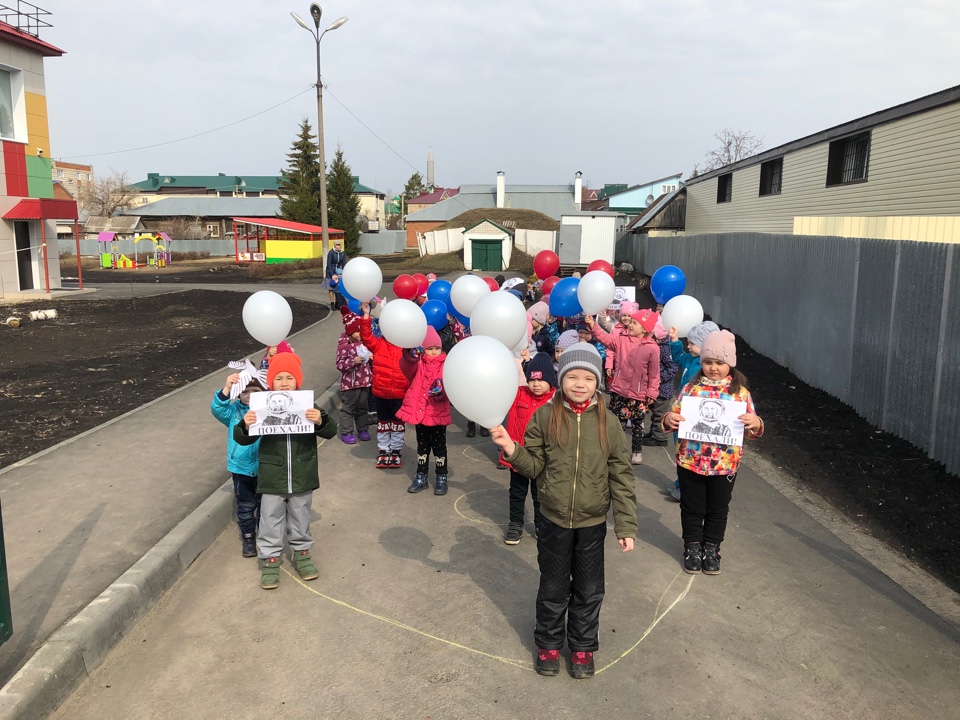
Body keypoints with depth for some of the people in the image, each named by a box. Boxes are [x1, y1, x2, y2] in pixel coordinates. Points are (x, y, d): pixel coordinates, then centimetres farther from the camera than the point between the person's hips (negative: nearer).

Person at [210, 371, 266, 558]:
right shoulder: (233, 411, -6)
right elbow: (217, 409, -21)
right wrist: (226, 389, -37)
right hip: (241, 467, 1)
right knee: (245, 506, 14)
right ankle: (248, 538, 31)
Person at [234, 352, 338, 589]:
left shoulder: (308, 407, -6)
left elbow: (331, 431, -8)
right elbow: (243, 440, -3)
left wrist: (320, 421, -30)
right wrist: (244, 426, -25)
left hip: (302, 477, 1)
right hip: (272, 478, -1)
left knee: (300, 519, 17)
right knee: (271, 521, 9)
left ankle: (302, 553, 35)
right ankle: (269, 559, 24)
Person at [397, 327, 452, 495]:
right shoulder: (417, 364, 0)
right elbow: (406, 367, -22)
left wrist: (442, 390, -32)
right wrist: (410, 356, -44)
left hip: (439, 413, -2)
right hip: (419, 411, 2)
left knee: (439, 446, 7)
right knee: (422, 446, 15)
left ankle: (441, 479, 18)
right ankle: (421, 478, 27)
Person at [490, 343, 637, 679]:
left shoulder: (607, 422, -8)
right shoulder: (545, 416, -8)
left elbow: (622, 477, -5)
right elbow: (534, 465, -4)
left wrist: (626, 525, -6)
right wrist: (511, 448, -23)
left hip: (592, 523, 0)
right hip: (554, 521, 0)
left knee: (589, 591, 15)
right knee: (553, 588, 16)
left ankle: (583, 647, 36)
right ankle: (548, 644, 37)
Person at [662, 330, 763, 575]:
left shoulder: (740, 392, -3)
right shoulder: (691, 388, -3)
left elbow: (753, 430, 0)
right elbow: (675, 416, 3)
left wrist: (755, 423, -22)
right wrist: (668, 419, -20)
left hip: (725, 464, 0)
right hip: (690, 461, 0)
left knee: (718, 509, 16)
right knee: (692, 508, 13)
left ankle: (711, 549, 34)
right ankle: (692, 548, 32)